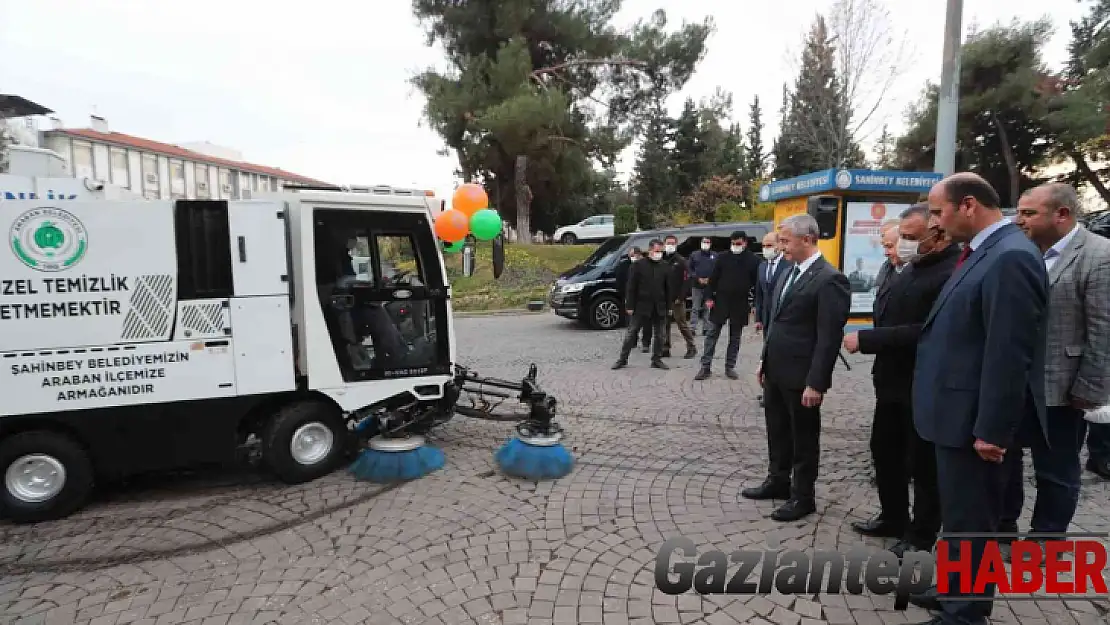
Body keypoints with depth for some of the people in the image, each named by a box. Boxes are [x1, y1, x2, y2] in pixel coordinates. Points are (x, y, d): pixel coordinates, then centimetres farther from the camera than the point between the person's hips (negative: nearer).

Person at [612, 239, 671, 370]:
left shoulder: (665, 267, 6)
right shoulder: (638, 265, -4)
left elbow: (668, 288, 9)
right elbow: (631, 287, -6)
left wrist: (669, 306, 5)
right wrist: (630, 305, -10)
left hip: (660, 308, 3)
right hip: (641, 306, -3)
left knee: (659, 335, 9)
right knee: (631, 334, 2)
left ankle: (657, 359, 23)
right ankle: (623, 359, 11)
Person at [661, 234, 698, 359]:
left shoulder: (681, 261, -1)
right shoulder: (661, 260, 9)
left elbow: (685, 281, -6)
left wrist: (680, 297, -13)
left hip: (677, 299, -4)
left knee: (682, 324, 0)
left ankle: (691, 348, 11)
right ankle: (665, 349, 12)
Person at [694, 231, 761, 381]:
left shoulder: (753, 260, 0)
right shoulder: (723, 258, 1)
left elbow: (756, 283, 2)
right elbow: (713, 279, 1)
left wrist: (754, 304, -2)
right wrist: (709, 297, -7)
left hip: (740, 305, 0)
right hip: (720, 302, 0)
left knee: (735, 338, 9)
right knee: (712, 335, 1)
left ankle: (730, 367, 20)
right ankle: (705, 367, 6)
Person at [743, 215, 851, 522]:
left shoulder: (830, 279, -17)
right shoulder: (790, 273, 10)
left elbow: (829, 337, -19)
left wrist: (815, 383, -20)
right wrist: (764, 361, 16)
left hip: (800, 376, -8)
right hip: (776, 371, 8)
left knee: (804, 438, 9)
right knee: (777, 432, 20)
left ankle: (803, 496, 25)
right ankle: (778, 481, 37)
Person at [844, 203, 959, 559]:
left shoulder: (954, 274, -22)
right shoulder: (908, 268, 7)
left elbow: (926, 331, -30)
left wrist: (866, 340, -25)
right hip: (892, 380, 9)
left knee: (923, 464, 10)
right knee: (884, 453, 20)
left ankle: (922, 535, 30)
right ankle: (893, 518, 39)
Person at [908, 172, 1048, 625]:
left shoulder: (1010, 257, -20)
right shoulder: (985, 252, 11)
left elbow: (1009, 355, -23)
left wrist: (992, 430, -20)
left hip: (977, 422, -10)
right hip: (962, 414, 10)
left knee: (970, 523, 6)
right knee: (960, 517, 23)